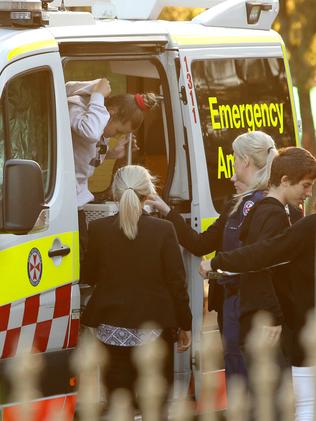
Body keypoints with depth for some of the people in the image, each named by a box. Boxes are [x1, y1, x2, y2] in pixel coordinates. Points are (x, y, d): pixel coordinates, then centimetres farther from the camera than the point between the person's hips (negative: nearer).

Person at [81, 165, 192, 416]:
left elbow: (89, 275, 7)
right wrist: (185, 326, 4)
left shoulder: (98, 230, -6)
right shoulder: (163, 230, -10)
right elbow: (177, 282, -7)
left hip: (112, 328, 1)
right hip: (154, 327, -1)